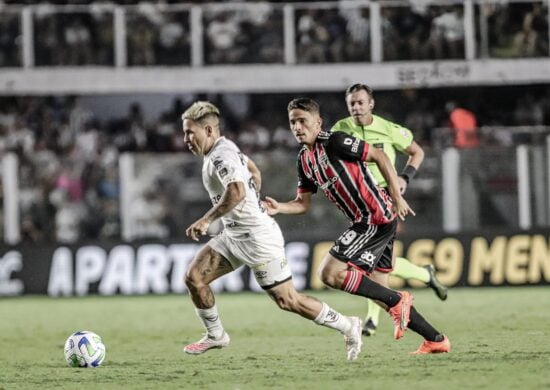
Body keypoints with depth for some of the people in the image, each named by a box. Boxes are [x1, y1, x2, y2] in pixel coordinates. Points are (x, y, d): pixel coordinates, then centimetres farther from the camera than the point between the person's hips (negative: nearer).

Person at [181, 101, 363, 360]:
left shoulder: (221, 156, -20)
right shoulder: (225, 148, 11)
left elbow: (237, 192, -38)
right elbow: (254, 172, 28)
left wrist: (206, 220, -33)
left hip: (257, 238, -10)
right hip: (234, 235, 10)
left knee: (287, 301, -4)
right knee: (194, 277, 1)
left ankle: (347, 326, 10)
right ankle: (215, 336, 15)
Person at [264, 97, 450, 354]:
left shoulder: (334, 142, -14)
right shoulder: (304, 160, 12)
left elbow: (379, 157, -12)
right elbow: (303, 203, 16)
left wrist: (397, 198, -16)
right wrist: (278, 208, -5)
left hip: (377, 220, -10)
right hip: (366, 223, 10)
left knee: (329, 273, -14)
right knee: (378, 292, 11)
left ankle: (397, 300, -5)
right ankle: (436, 340, 18)